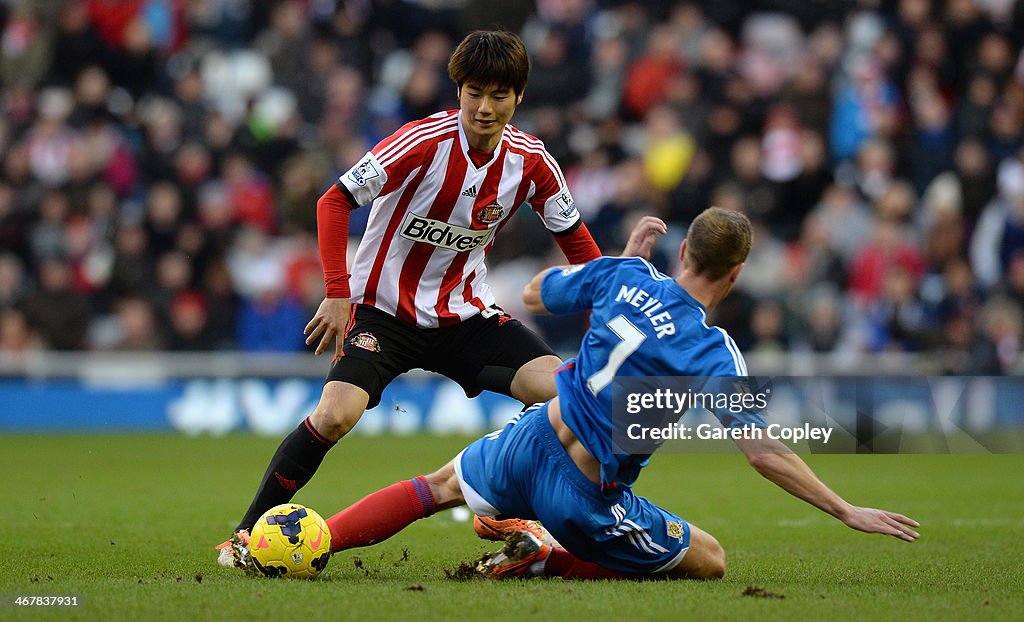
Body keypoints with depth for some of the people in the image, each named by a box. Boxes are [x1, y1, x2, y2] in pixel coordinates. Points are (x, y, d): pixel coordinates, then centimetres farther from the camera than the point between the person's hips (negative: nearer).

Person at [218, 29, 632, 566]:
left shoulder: (532, 162, -6)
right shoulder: (425, 140, -19)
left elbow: (577, 241, 8)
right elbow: (334, 201, -16)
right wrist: (337, 295, -22)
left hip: (465, 313, 4)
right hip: (384, 307, -4)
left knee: (563, 392, -15)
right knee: (336, 415, -26)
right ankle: (247, 532, -8)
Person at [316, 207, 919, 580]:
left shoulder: (627, 275, -6)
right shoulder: (713, 353, -19)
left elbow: (534, 295, 12)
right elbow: (765, 454, -21)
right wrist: (848, 512, -14)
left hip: (533, 441, 5)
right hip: (586, 498, -5)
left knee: (439, 487, 32)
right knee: (710, 562, 11)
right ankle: (542, 561, 2)